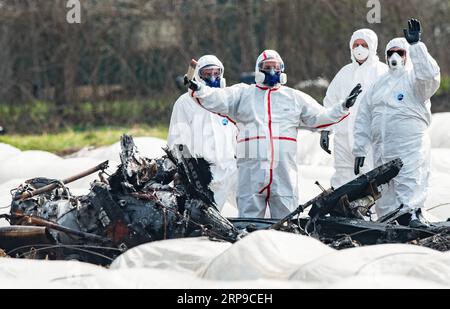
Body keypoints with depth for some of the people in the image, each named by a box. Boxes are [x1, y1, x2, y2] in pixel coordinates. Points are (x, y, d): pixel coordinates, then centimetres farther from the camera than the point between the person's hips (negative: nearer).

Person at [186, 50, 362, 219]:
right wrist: (197, 89, -16)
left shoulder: (295, 97, 19)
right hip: (251, 167, -1)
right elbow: (217, 100, 1)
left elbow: (319, 117, 18)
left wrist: (344, 107, 6)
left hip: (284, 169, 1)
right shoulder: (243, 93, 13)